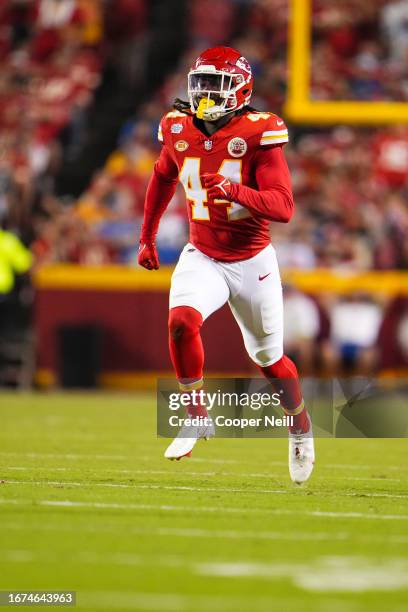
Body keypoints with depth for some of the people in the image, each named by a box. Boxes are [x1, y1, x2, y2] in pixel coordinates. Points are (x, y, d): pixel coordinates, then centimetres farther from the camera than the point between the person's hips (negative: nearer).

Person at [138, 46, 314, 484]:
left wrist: (235, 191, -42)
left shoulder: (258, 134, -18)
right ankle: (196, 417, -10)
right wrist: (147, 237, 24)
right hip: (202, 258, 2)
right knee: (181, 320, -27)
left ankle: (301, 429, 41)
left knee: (269, 358, 13)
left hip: (252, 262, -2)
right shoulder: (179, 130, -4)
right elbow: (163, 177, 19)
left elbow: (283, 207, -26)